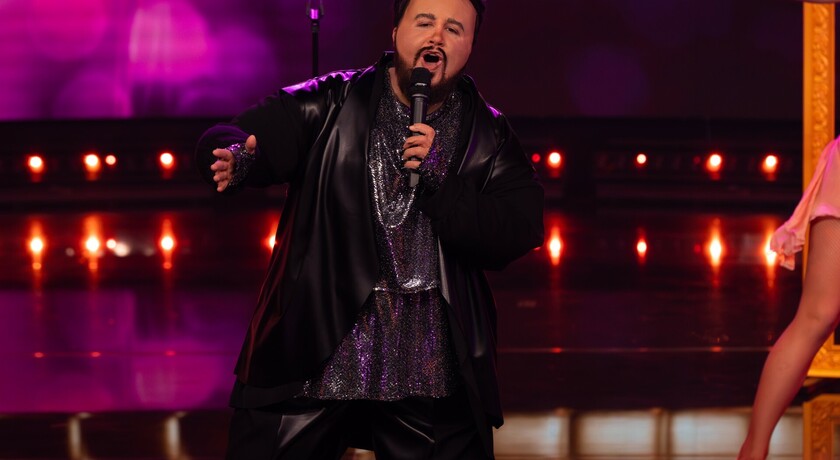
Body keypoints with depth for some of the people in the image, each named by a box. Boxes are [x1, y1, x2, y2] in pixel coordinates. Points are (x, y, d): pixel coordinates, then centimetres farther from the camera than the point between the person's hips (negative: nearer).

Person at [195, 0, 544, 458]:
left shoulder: (488, 136, 8)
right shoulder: (332, 105, 4)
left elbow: (520, 233, -4)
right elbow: (222, 140, -5)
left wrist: (438, 178, -15)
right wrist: (237, 160, -29)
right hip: (313, 360, -1)